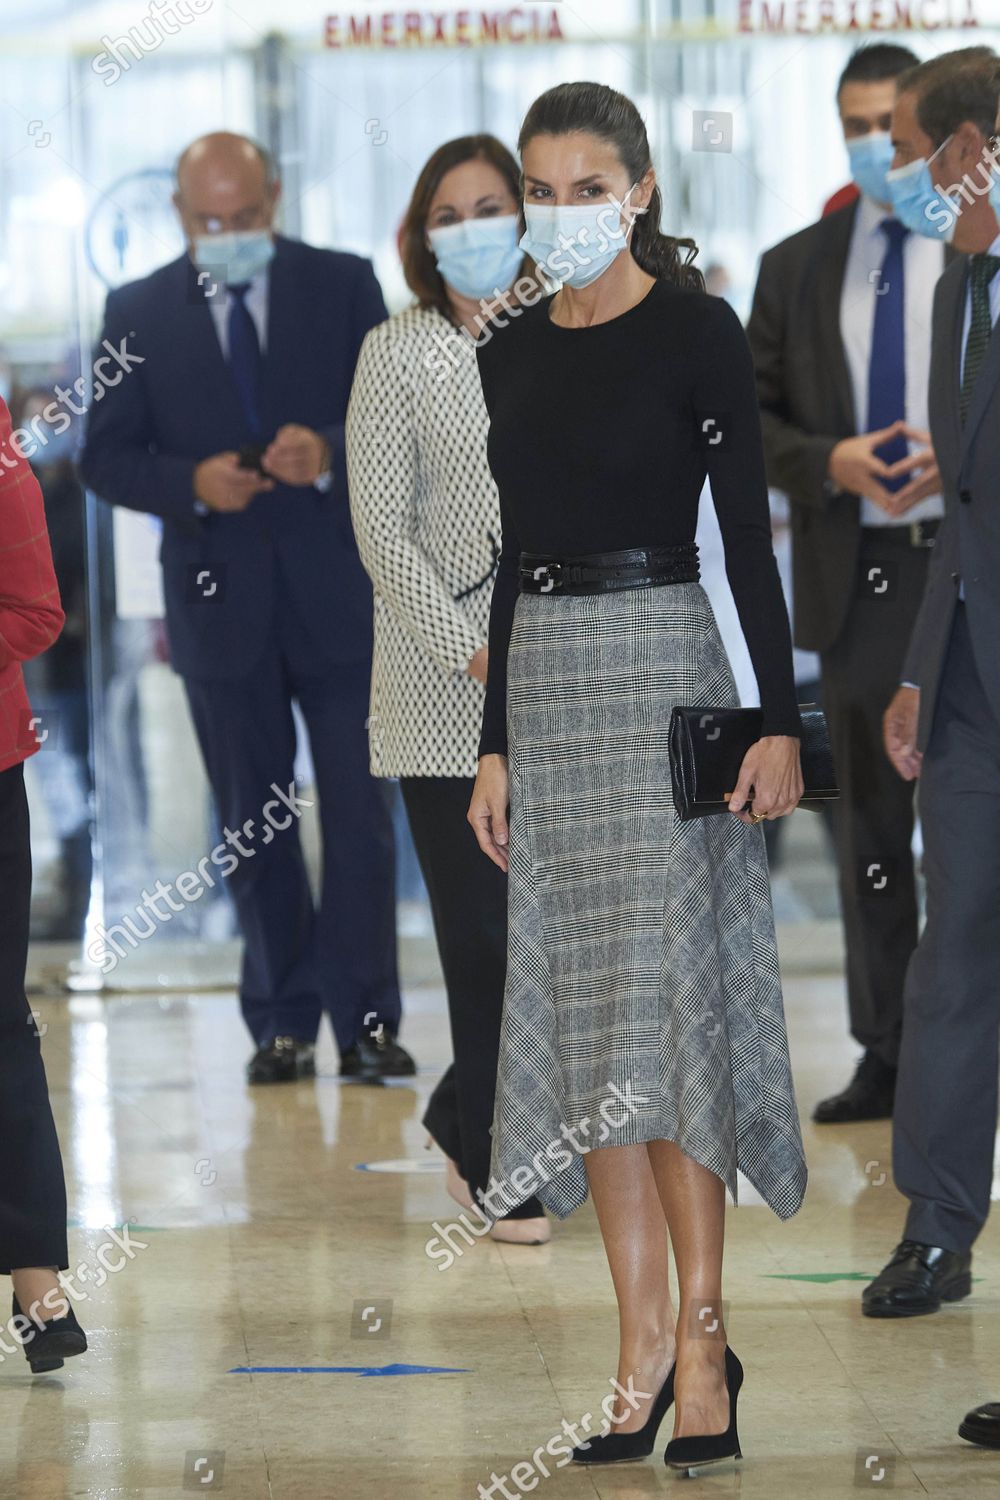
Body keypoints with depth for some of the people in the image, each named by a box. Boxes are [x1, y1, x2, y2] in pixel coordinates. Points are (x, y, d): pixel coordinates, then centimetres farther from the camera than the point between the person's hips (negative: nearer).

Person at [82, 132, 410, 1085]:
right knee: (254, 827, 8)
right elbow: (106, 457, 3)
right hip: (221, 604, 1)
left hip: (338, 591, -1)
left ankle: (364, 1020, 3)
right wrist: (190, 483, -15)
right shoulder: (138, 313, 5)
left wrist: (330, 454, -18)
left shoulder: (343, 286, 4)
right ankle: (281, 1023, 15)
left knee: (358, 817, -3)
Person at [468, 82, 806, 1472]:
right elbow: (518, 553, 14)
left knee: (668, 1006, -8)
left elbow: (748, 534, -8)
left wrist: (780, 721, -14)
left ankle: (700, 1332, -2)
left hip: (664, 672, -6)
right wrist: (494, 745, 12)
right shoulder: (510, 352, 11)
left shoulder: (697, 331, -6)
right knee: (584, 1018, 4)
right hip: (545, 686, 6)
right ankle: (644, 1343, 7)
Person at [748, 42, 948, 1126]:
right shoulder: (795, 268, 12)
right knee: (870, 824, 6)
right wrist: (829, 464, -9)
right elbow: (752, 417, 10)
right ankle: (886, 1057, 11)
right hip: (855, 577, 3)